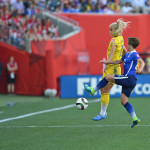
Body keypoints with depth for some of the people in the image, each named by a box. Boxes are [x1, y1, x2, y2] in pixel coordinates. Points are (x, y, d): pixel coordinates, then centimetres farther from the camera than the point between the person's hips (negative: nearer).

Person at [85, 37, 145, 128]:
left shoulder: (134, 54, -8)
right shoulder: (127, 55, 21)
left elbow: (142, 62, -23)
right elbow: (119, 61, 34)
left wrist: (140, 69, -43)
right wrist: (107, 62, 34)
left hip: (129, 78, -10)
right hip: (128, 81, 10)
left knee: (108, 77, -7)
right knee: (124, 101, 6)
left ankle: (93, 90, 7)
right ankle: (135, 119, 2)